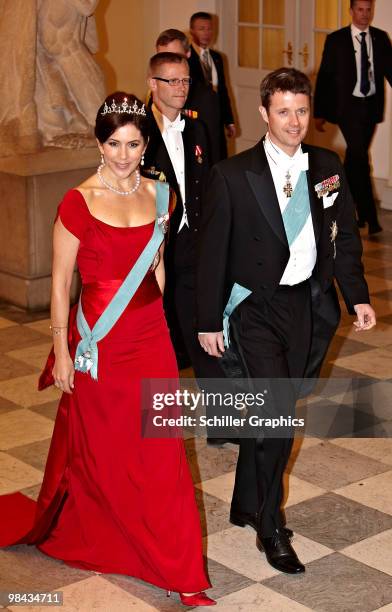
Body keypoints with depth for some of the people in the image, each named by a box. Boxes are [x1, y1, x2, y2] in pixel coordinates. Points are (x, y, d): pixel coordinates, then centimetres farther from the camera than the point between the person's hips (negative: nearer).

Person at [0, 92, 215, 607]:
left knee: (160, 453, 5)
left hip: (152, 338, 4)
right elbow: (60, 282, -8)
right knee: (100, 450, 13)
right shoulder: (79, 203, -12)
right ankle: (84, 534, 41)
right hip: (100, 344, -4)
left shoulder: (158, 195, 2)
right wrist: (62, 352, -8)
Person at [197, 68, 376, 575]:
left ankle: (246, 504, 38)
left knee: (268, 413, 16)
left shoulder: (328, 167, 3)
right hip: (258, 306, -4)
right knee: (277, 412, -14)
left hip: (308, 305, 4)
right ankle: (271, 527, 4)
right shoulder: (233, 175, -9)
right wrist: (209, 321, -5)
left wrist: (357, 297, 2)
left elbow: (346, 237, 11)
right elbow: (213, 251, -6)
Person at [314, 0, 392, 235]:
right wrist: (320, 113, -3)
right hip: (348, 106, -4)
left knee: (355, 157, 15)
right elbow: (324, 77, -1)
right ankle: (370, 217, -10)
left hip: (371, 106, 4)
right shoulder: (336, 40, -4)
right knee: (360, 157, -12)